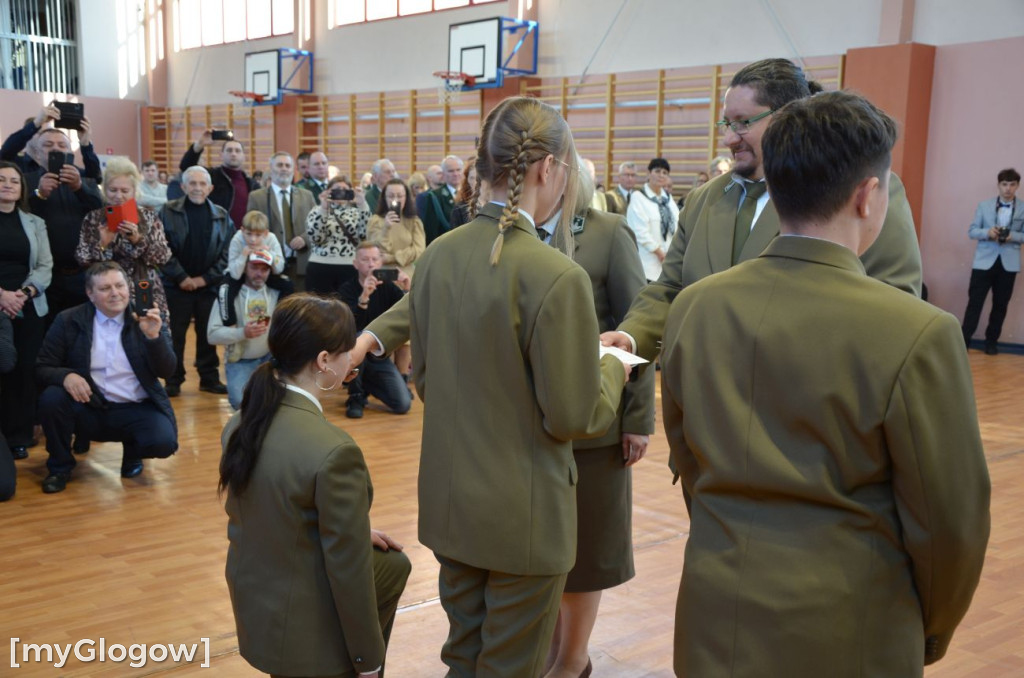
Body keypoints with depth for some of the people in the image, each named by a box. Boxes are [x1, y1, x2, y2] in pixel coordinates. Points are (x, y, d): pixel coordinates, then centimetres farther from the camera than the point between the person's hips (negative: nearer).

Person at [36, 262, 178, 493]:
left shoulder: (147, 319, -1)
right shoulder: (69, 321, -1)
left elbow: (166, 372, -6)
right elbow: (42, 368, -2)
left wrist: (154, 336, -24)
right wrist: (65, 376, -26)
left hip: (137, 410, 0)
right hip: (90, 409, 1)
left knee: (163, 442, -28)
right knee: (51, 398, -28)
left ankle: (131, 451, 12)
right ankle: (60, 466, -1)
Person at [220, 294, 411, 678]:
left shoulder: (242, 423, -4)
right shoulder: (333, 451, -31)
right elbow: (347, 570, -23)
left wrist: (354, 534, 16)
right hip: (305, 631, -8)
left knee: (394, 564, 28)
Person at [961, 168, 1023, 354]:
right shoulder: (984, 205, 5)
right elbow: (972, 231, 3)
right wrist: (987, 232, -17)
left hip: (1008, 263, 1)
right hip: (984, 261, -1)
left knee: (1000, 304, 8)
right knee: (975, 302, -4)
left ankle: (991, 341, 20)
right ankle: (964, 340, 0)